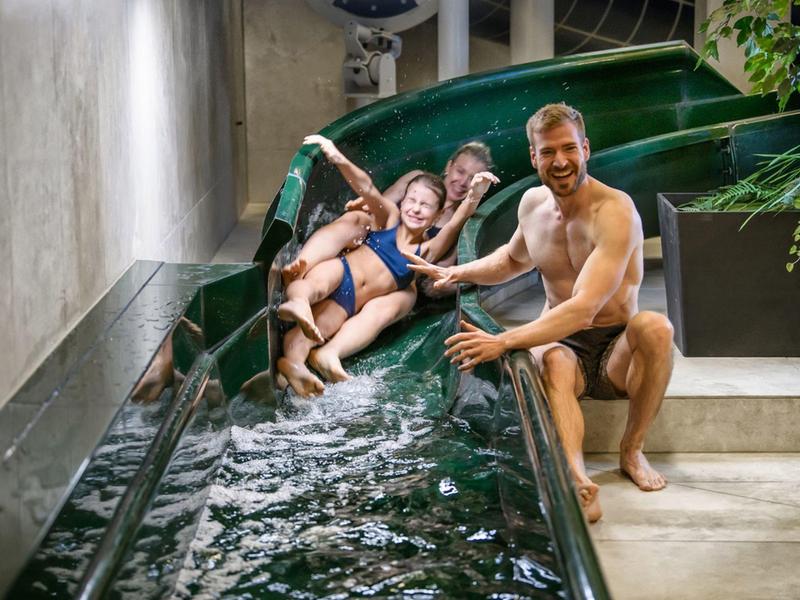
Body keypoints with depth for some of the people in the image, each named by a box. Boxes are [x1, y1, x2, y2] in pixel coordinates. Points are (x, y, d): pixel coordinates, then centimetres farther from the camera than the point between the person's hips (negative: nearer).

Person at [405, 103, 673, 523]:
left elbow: (584, 309, -31)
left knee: (655, 327, -37)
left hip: (614, 351, -3)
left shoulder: (615, 212, -19)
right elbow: (514, 258, 29)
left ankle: (631, 450, -16)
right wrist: (456, 274, 11)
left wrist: (504, 341, -40)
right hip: (561, 343, 3)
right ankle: (578, 481, -57)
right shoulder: (533, 204, 3)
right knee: (551, 361, -35)